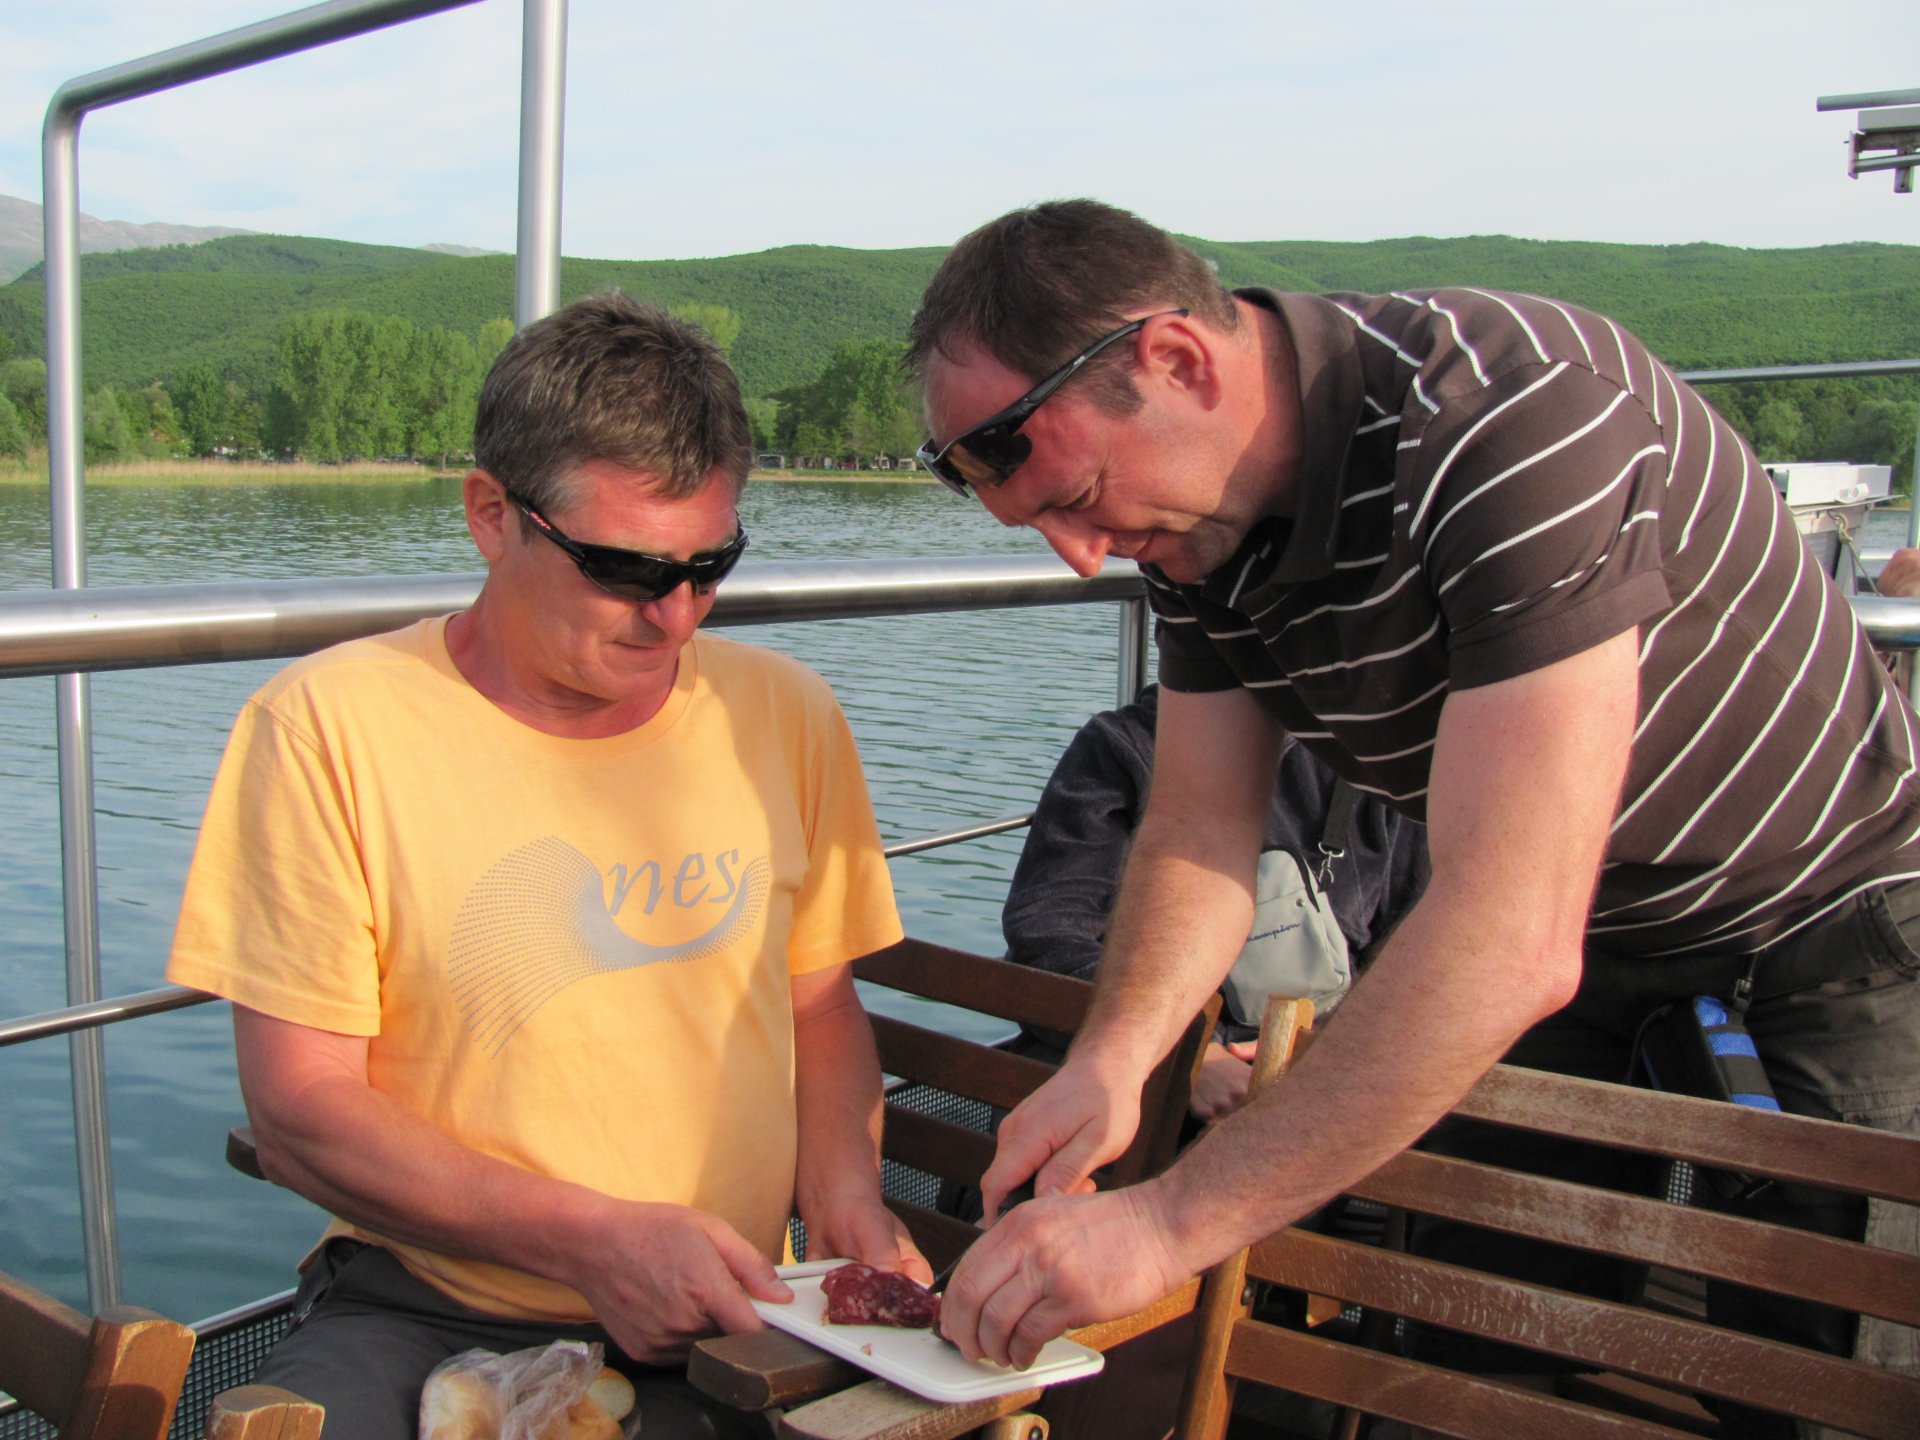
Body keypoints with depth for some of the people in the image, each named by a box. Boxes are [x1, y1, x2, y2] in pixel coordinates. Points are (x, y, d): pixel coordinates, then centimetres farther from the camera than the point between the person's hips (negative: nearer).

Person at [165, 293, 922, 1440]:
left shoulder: (784, 714, 5)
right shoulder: (326, 727, -7)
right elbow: (300, 1109, -7)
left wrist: (844, 1185, -4)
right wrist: (592, 1239, -16)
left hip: (727, 1328, 2)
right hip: (420, 1320, -1)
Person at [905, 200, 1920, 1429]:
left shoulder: (1511, 416, -38)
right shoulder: (1194, 508, -14)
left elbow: (1513, 942, -44)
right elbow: (1201, 824, -8)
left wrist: (1169, 1222, -45)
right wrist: (1114, 1054, -27)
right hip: (1573, 911, 6)